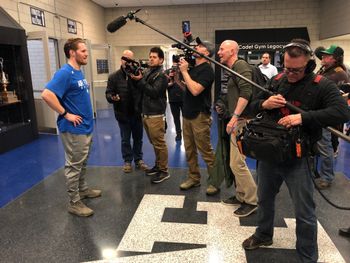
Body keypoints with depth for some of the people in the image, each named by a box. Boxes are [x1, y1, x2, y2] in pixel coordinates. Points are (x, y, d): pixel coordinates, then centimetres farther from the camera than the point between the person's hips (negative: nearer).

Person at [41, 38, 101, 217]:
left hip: (85, 127, 9)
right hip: (73, 129, -9)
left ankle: (83, 189, 38)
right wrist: (66, 114, -22)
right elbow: (47, 94, -29)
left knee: (82, 162, 21)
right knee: (74, 165, 1)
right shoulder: (65, 73, -18)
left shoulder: (79, 72, 11)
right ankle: (74, 203, 13)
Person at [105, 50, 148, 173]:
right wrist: (112, 97, -24)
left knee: (138, 138, 14)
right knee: (125, 139, 12)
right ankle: (127, 161, 27)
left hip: (137, 113, 1)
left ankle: (138, 159, 31)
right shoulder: (114, 77, -1)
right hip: (123, 114, 0)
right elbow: (108, 94, -3)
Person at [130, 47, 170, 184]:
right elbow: (140, 89, 14)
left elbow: (153, 92, -19)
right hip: (146, 114, 7)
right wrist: (136, 79, -2)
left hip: (156, 115, -7)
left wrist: (140, 80, -16)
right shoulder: (146, 72, 15)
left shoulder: (161, 76, -8)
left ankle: (163, 171, 5)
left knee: (159, 143, -4)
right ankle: (158, 165, 28)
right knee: (154, 143, 15)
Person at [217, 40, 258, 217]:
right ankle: (241, 196, 27)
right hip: (237, 120, 10)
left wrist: (234, 116, -26)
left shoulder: (240, 66, -9)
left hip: (242, 120, -10)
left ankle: (251, 201, 7)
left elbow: (246, 92, -23)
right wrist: (224, 106, 20)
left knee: (237, 163, -8)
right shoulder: (233, 69, 20)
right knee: (236, 162, 15)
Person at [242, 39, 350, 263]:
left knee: (304, 212, 7)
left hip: (297, 158, -4)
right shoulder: (277, 81, 4)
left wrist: (303, 117, -31)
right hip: (268, 152, 5)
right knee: (265, 198, 22)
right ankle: (264, 234, 46)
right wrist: (264, 103, -14)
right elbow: (253, 106, 9)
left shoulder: (322, 85, -10)